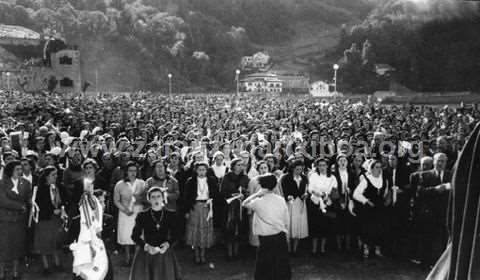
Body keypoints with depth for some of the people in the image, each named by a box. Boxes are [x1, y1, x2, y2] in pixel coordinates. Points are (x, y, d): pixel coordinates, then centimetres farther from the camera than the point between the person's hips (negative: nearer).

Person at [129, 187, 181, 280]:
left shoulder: (170, 216, 2)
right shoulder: (142, 216, -1)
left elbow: (175, 235, 7)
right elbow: (135, 235, 1)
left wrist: (168, 244, -13)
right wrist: (146, 246, -14)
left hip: (165, 253, 1)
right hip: (145, 254, 0)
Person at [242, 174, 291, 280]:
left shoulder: (258, 202, -11)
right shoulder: (281, 200, -2)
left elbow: (244, 204, 5)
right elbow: (287, 221, 2)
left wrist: (257, 194, -5)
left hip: (266, 238, -3)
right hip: (281, 237, 3)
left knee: (264, 268, 11)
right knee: (282, 264, 15)